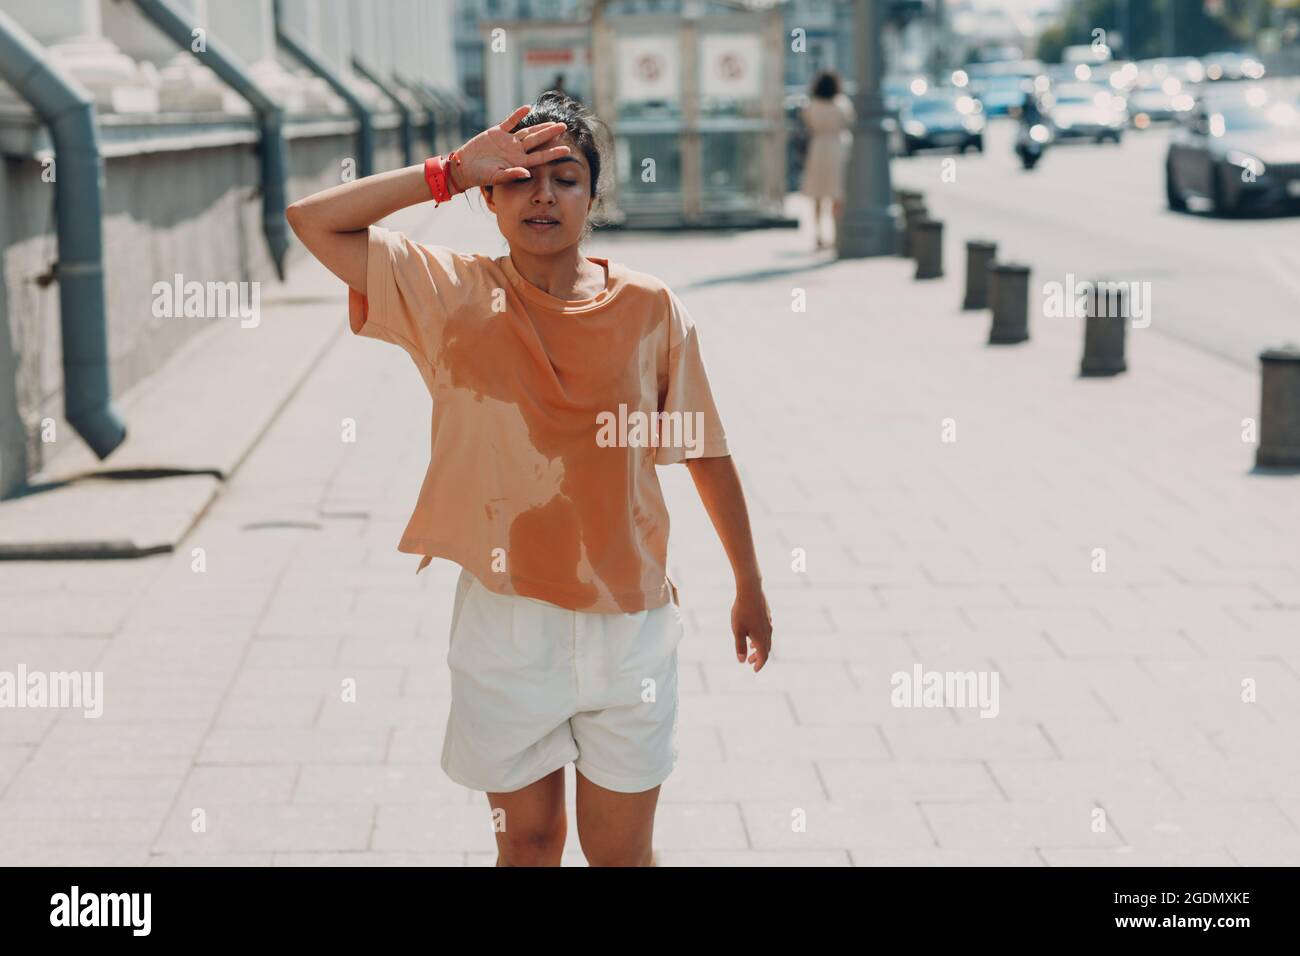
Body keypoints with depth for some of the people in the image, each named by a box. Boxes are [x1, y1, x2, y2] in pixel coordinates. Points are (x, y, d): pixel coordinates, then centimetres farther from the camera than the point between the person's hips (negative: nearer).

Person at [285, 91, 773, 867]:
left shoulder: (651, 310, -5)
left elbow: (707, 454, 3)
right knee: (527, 839, 16)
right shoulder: (455, 295, -3)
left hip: (629, 625, 0)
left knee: (623, 851, 12)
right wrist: (451, 171, -12)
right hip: (506, 621, 0)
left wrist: (750, 587, 9)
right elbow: (313, 221, -9)